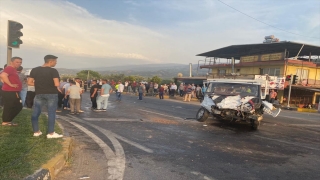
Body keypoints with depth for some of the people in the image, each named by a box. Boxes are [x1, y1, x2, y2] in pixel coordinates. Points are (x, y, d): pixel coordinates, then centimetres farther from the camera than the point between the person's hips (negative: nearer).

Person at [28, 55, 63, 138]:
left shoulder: (34, 70, 5)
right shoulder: (53, 71, -11)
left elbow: (29, 83, 4)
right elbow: (57, 84, -19)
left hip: (39, 94, 4)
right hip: (51, 94, -4)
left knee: (35, 113, 12)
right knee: (51, 113, 1)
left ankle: (36, 131, 18)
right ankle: (50, 133, 3)